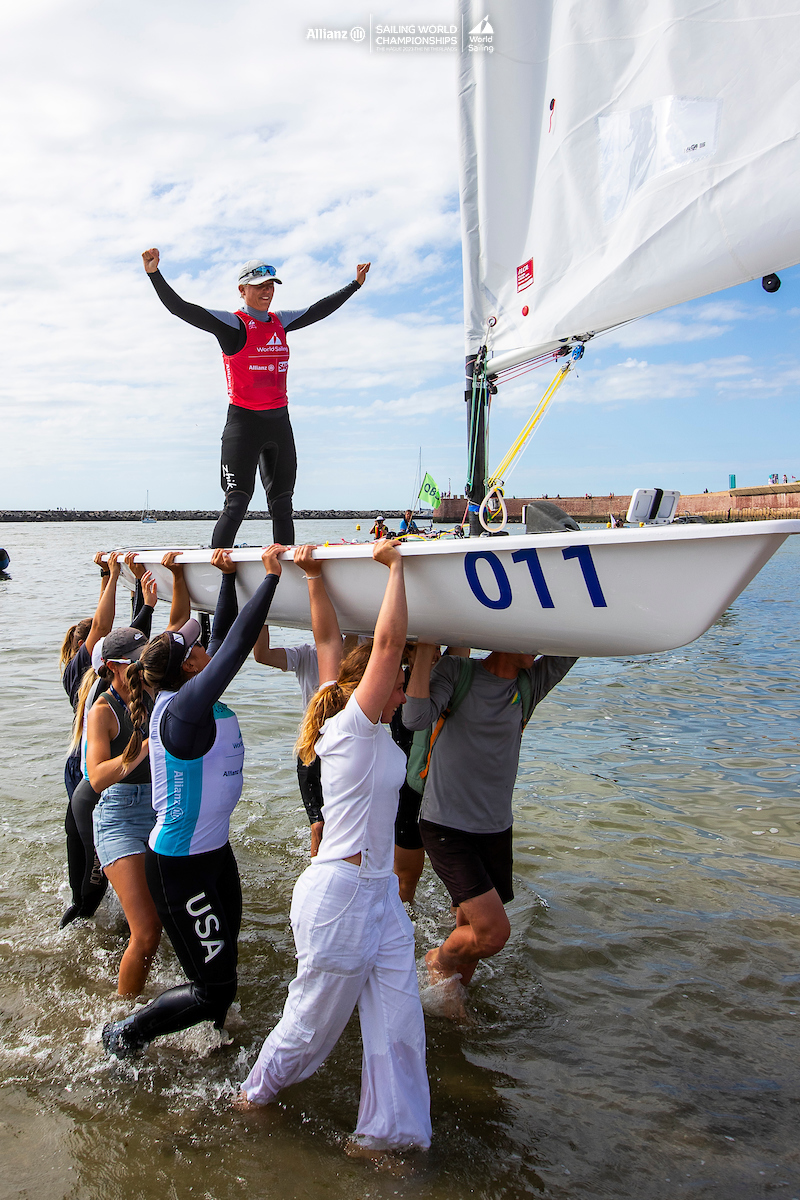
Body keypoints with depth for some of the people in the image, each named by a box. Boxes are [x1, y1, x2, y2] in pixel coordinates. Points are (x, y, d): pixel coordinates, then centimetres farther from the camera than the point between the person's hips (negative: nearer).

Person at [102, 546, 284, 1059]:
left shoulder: (199, 701, 1)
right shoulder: (182, 709, -23)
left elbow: (225, 637, 10)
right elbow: (235, 646, -27)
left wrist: (229, 576, 8)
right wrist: (272, 577, -25)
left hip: (214, 849, 9)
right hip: (180, 866, -9)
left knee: (224, 960, 21)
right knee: (215, 990, 1)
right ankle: (126, 1035, 20)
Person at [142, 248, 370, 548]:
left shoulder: (280, 321, 12)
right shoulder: (232, 324, -6)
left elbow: (318, 310, 27)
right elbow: (181, 308, -15)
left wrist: (355, 284, 34)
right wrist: (154, 274, -29)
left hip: (280, 421, 7)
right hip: (244, 421, -6)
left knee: (282, 506, 11)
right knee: (236, 504, -12)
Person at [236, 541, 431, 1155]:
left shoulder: (348, 725, 5)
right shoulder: (355, 726, -17)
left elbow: (328, 635, 7)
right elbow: (389, 640, -26)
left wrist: (315, 574, 8)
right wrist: (394, 564, -21)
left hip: (379, 895, 9)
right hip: (340, 896, -8)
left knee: (399, 1022, 10)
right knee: (314, 1022, 13)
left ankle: (384, 1133, 24)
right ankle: (257, 1093, 38)